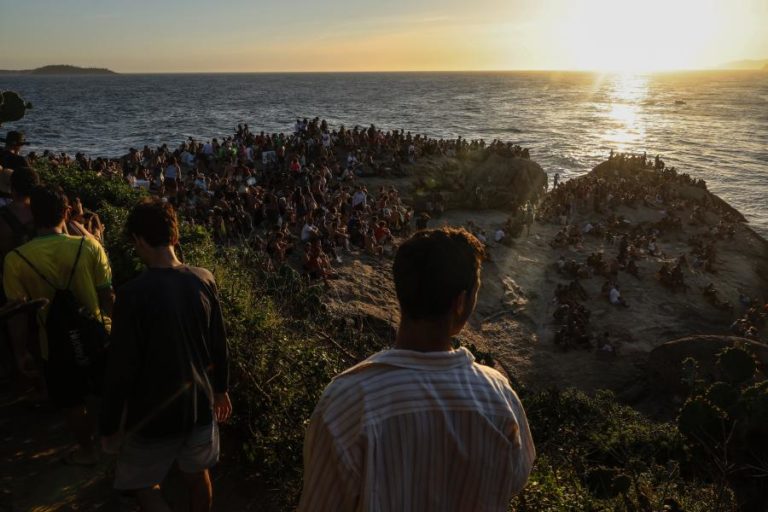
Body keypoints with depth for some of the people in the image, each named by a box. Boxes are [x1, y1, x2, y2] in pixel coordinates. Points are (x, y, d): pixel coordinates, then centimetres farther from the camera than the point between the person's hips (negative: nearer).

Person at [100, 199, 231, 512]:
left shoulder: (134, 294, -22)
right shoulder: (204, 280, -8)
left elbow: (121, 368, -17)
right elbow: (219, 345, 2)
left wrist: (109, 426, -3)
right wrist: (221, 389, 17)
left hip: (153, 415, -4)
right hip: (200, 406, 5)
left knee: (142, 484, 17)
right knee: (197, 475, 24)